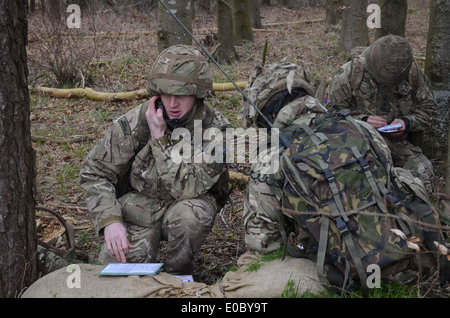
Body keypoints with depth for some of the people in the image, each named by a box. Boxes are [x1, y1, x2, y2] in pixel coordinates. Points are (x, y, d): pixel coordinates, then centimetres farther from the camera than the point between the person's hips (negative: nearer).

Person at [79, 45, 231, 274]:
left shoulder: (215, 129, -21)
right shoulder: (135, 123, -16)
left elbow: (187, 188, -31)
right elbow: (94, 173, -8)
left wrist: (160, 138, -32)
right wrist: (109, 220, -23)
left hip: (188, 205, -1)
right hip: (139, 205, 1)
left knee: (188, 214, -37)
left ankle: (178, 273, -6)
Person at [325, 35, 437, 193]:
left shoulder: (412, 73, 0)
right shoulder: (349, 73, -10)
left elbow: (427, 108, 13)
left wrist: (407, 122, -9)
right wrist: (362, 120, -20)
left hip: (397, 141, 3)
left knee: (423, 171, -24)